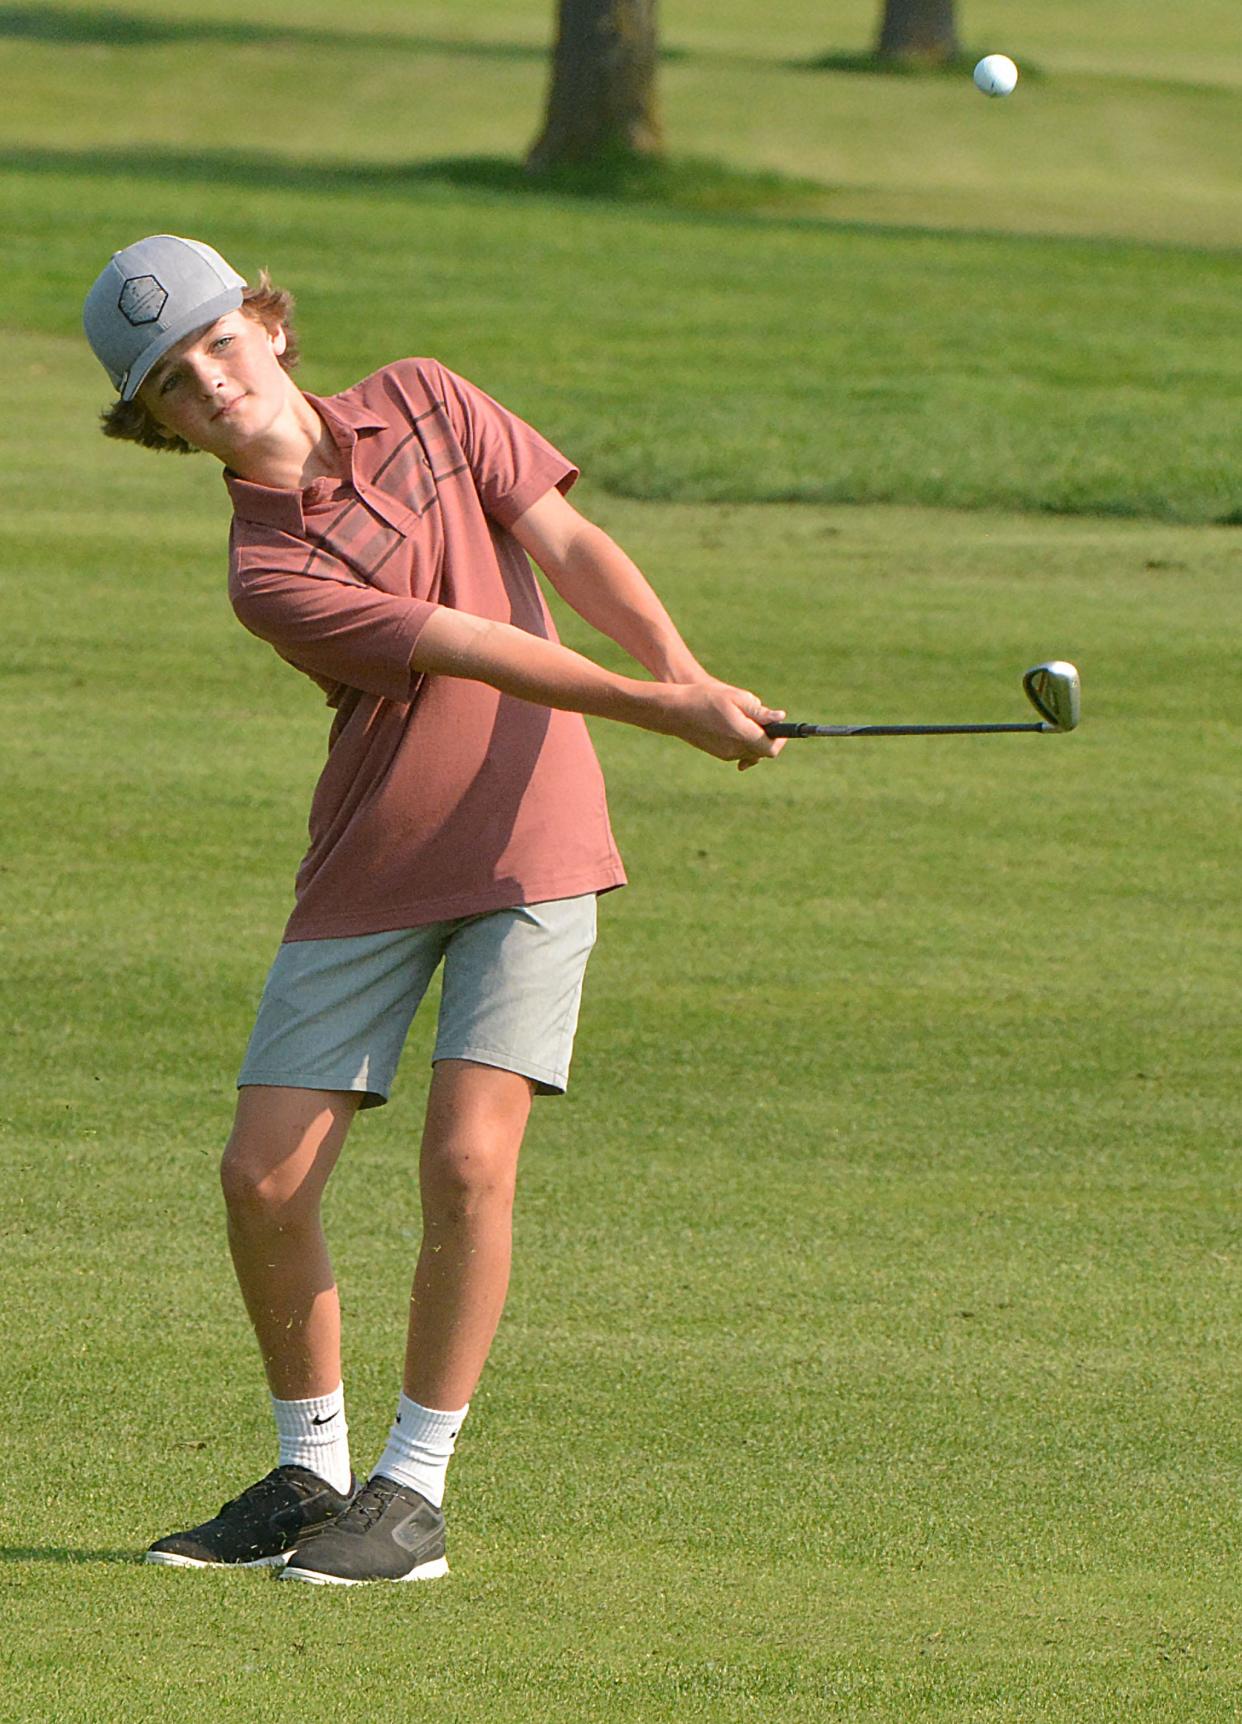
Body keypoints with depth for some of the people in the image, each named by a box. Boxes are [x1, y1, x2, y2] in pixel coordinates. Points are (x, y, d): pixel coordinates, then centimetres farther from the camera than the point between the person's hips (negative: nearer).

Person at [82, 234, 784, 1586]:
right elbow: (487, 652, -21)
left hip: (531, 849, 0)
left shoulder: (422, 406, 0)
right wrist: (666, 712, -28)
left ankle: (413, 1495, -5)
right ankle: (310, 1472, 16)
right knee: (264, 1177, -5)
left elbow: (569, 547, -3)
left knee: (467, 1160, -14)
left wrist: (692, 673, -19)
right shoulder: (272, 576, -13)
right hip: (371, 878, 0)